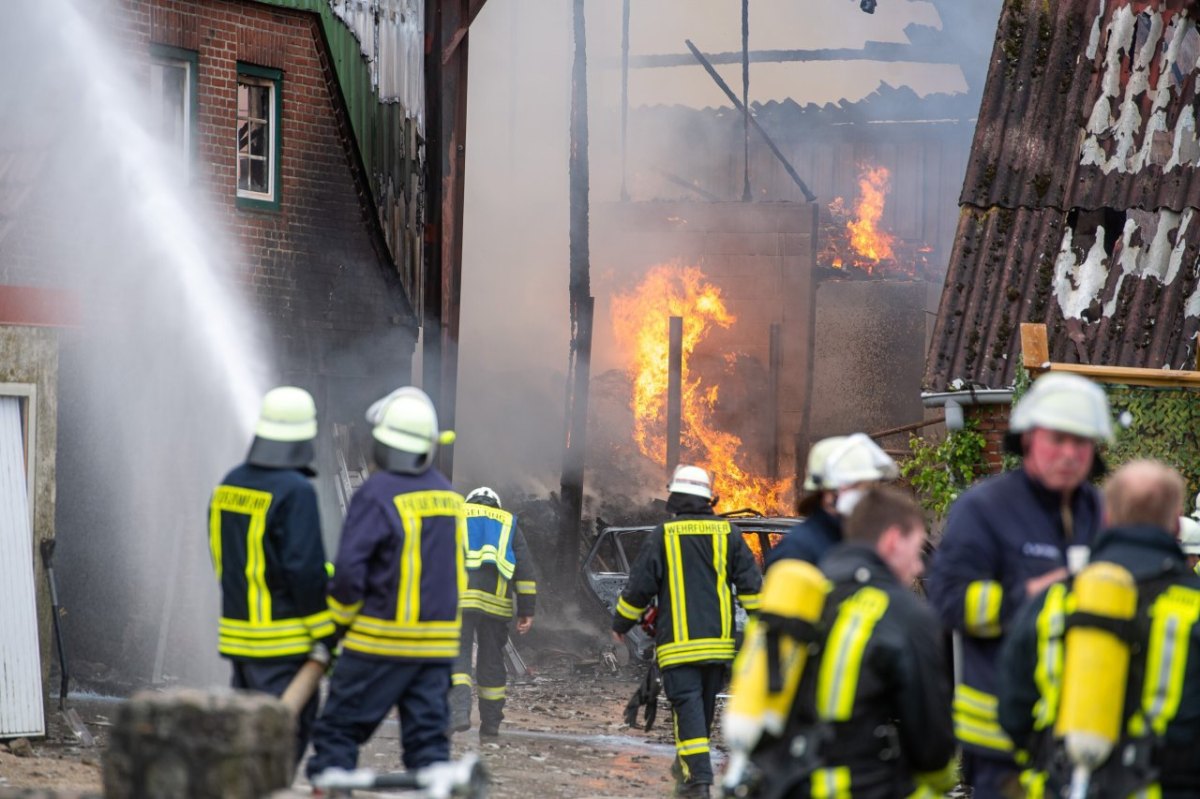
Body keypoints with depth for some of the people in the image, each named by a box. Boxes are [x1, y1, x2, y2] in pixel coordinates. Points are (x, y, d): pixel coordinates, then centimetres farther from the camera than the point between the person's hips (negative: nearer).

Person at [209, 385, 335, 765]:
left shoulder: (229, 485, 8)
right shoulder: (295, 491, -16)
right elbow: (305, 567, -19)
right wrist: (326, 632, -12)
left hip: (238, 630, 8)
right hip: (283, 638, -8)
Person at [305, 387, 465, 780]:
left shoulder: (378, 493, -13)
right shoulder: (447, 493, 9)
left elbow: (349, 569, -17)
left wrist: (339, 622, -2)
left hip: (382, 641, -6)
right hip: (438, 642, 6)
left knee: (337, 731, 2)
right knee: (428, 740, 8)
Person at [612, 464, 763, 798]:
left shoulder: (663, 536, -4)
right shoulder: (727, 533, 4)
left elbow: (639, 586, -1)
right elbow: (751, 583, 2)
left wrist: (620, 624, 14)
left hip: (678, 642, -4)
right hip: (718, 641, 4)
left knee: (687, 705, -7)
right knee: (705, 705, 17)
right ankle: (687, 765, 31)